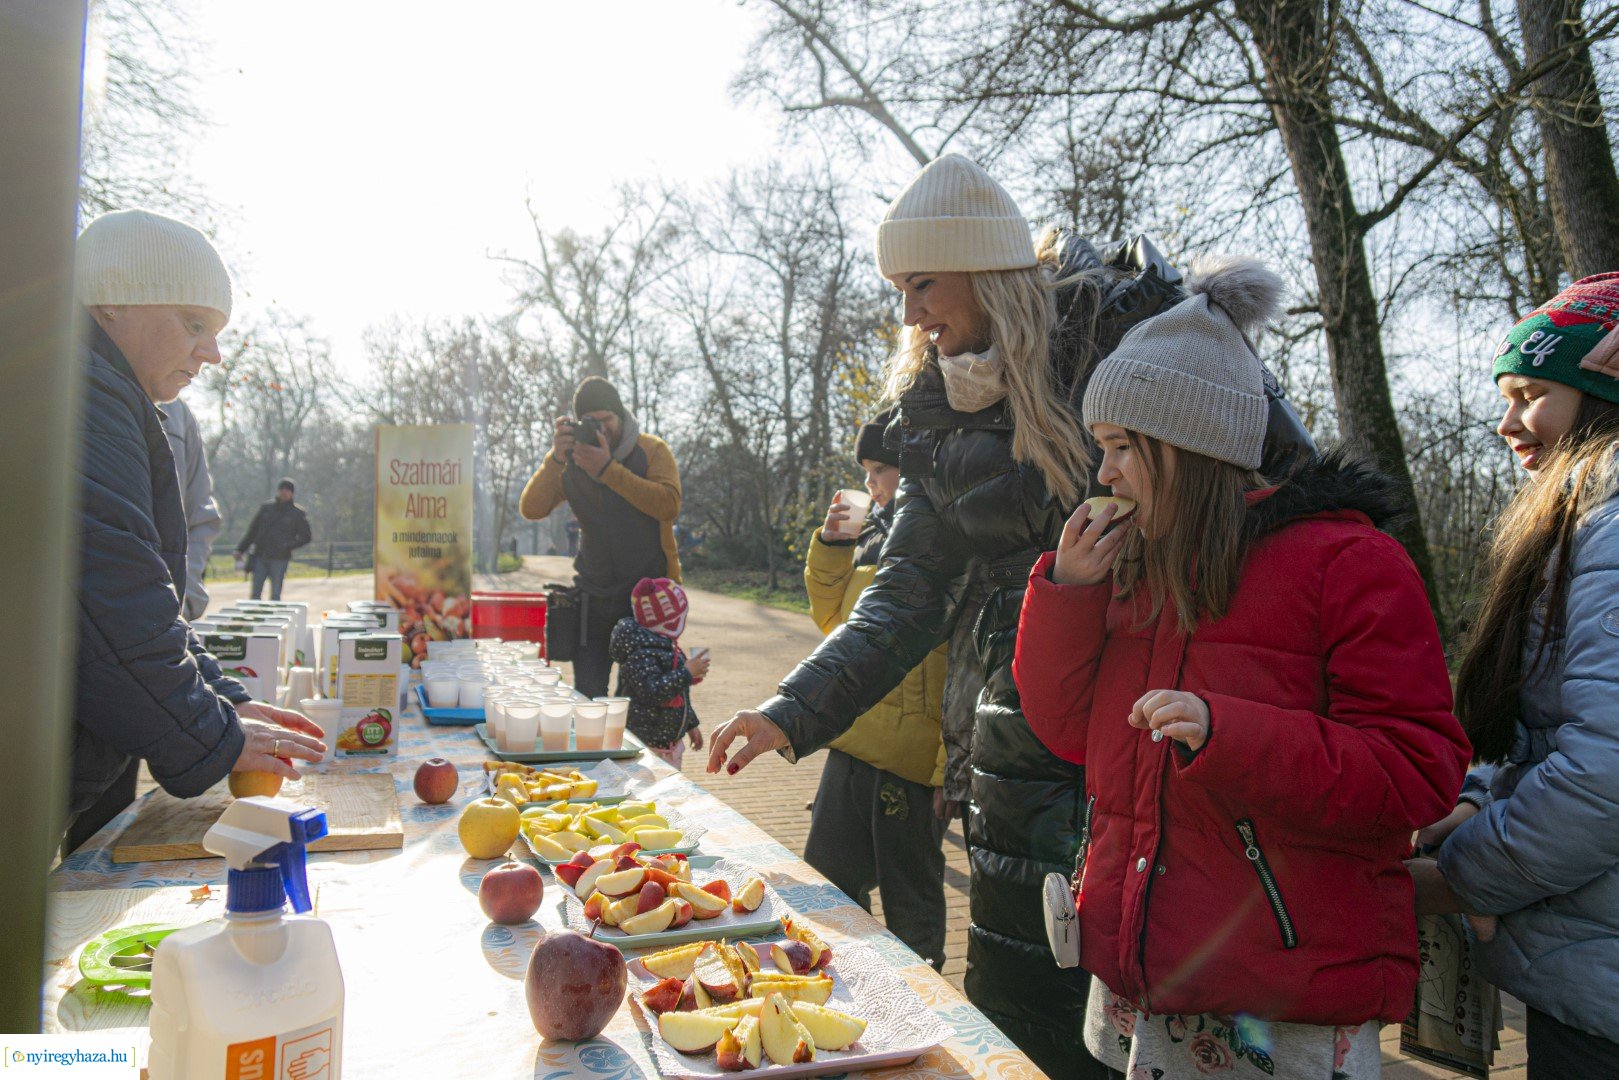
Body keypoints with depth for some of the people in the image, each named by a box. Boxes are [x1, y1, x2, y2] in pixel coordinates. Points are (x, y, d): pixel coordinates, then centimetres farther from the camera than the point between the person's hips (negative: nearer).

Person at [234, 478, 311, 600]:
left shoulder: (297, 513, 3)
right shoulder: (265, 508, 10)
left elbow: (305, 537, 1)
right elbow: (252, 530, 15)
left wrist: (288, 546, -14)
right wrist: (241, 549, 10)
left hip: (280, 559, -2)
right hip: (260, 557, 3)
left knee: (275, 594, 1)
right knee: (255, 593, 2)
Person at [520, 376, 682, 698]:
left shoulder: (652, 450, -2)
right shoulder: (571, 461, 7)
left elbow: (669, 505, -20)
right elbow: (531, 510, -5)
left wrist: (609, 469, -25)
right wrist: (555, 459, -18)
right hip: (595, 595, 3)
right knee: (587, 694, 1)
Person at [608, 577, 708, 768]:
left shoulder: (666, 645, 13)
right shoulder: (641, 653, -20)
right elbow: (652, 693, -30)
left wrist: (691, 724, 27)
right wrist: (686, 673, -27)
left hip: (668, 740, 10)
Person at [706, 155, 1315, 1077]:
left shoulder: (1131, 321, -6)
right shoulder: (939, 413, 8)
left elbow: (1287, 465, -1)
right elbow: (912, 595, 6)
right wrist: (794, 714, -4)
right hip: (1028, 749, 5)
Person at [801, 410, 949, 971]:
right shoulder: (874, 532, 13)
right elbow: (835, 619, 22)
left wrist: (952, 758, -21)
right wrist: (830, 548, 7)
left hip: (911, 750, -8)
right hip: (854, 739, 8)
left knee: (909, 893, 9)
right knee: (826, 877, 18)